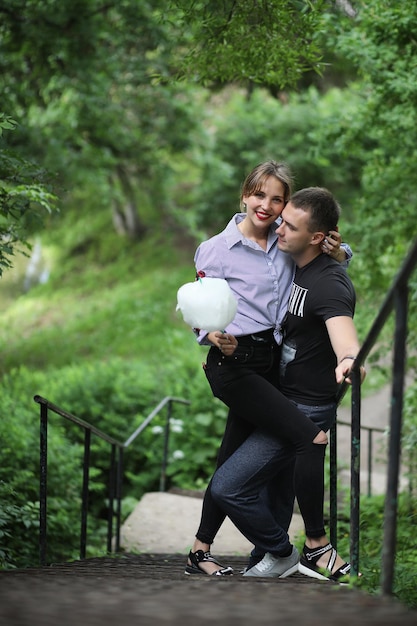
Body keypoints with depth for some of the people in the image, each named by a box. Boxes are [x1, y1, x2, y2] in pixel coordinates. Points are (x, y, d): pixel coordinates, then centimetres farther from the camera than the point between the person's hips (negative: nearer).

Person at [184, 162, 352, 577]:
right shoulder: (215, 250, -1)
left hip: (268, 363, 6)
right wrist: (215, 337, -21)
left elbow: (337, 260, 24)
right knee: (314, 441, -20)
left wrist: (336, 251, -1)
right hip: (233, 362, -6)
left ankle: (200, 552, 17)